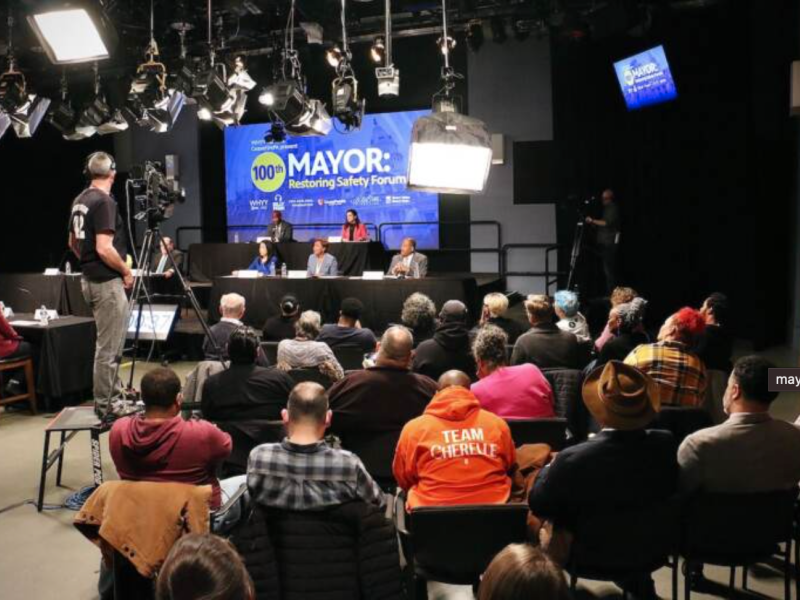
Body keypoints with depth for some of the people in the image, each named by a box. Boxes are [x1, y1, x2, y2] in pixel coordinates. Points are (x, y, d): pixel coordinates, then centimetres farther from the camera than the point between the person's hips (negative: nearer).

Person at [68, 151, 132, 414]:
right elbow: (104, 248, -23)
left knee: (108, 344, 19)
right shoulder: (104, 202, -17)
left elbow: (73, 243, 19)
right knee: (108, 348, -2)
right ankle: (104, 406, 4)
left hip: (90, 279, 10)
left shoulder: (80, 201, 11)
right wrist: (127, 271, -11)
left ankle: (114, 395, 28)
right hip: (107, 282, -10)